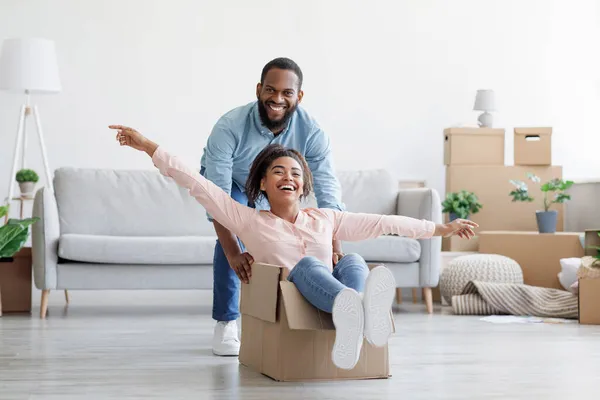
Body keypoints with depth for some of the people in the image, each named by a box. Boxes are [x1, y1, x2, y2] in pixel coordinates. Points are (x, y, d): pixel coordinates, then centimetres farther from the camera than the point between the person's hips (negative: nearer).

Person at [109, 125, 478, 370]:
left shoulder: (324, 219, 24)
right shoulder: (249, 221, 15)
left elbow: (383, 222, 23)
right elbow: (197, 183, 8)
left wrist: (441, 228, 23)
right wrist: (148, 147, 2)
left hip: (328, 312, 3)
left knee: (353, 262, -26)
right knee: (307, 264, -32)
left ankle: (357, 317, -63)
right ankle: (353, 308, -67)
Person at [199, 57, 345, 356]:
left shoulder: (311, 132, -35)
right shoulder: (229, 127, -42)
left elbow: (328, 192, -37)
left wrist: (335, 247, -52)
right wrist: (233, 254, -57)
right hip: (227, 181, -3)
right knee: (233, 234, -24)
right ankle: (225, 322, -11)